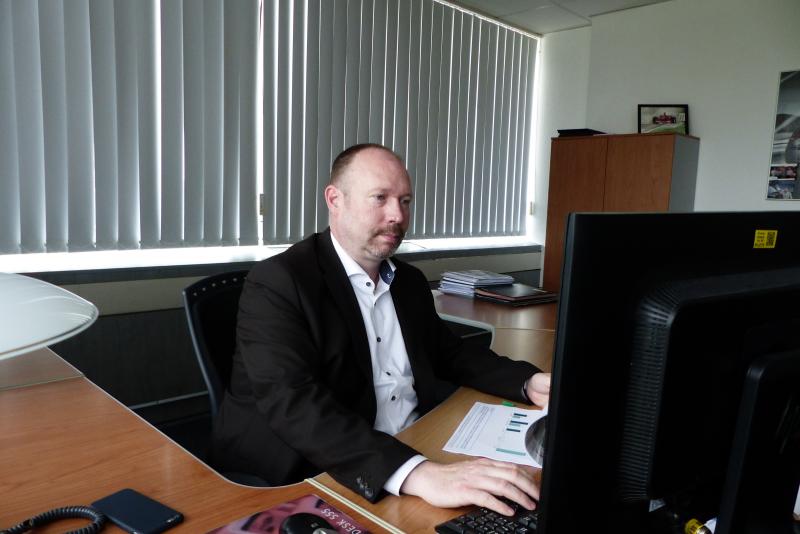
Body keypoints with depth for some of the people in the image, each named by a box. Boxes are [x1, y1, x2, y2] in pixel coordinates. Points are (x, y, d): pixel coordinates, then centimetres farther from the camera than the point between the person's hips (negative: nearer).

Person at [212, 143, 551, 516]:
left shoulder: (410, 281, 9)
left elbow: (450, 354, 19)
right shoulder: (277, 282, -14)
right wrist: (417, 473, -38)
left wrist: (529, 382, 1)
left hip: (419, 455, 7)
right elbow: (292, 403, -26)